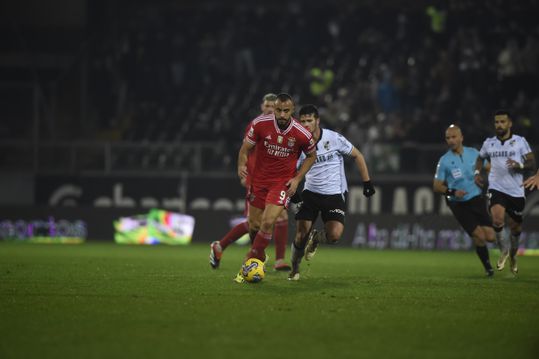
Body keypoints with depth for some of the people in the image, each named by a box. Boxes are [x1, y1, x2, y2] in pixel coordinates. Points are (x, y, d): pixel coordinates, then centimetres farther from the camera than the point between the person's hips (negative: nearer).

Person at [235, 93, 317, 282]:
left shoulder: (302, 134, -16)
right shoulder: (259, 124, -15)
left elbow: (311, 156, 3)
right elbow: (245, 148, -3)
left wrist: (297, 178, -6)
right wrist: (241, 165, -23)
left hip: (283, 182, -2)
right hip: (258, 180, 2)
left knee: (268, 222, -18)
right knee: (254, 225, 6)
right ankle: (259, 258, 35)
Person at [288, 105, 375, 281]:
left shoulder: (334, 138, -11)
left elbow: (357, 156, 1)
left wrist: (367, 182, 0)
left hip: (334, 195, -2)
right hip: (310, 193, 2)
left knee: (334, 235, -20)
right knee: (300, 236, -8)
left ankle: (315, 238, 16)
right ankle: (294, 269, 19)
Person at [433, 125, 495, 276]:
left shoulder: (473, 153, 3)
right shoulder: (444, 161, -4)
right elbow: (436, 186, -2)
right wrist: (452, 192, -19)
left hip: (477, 199, 3)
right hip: (459, 205, -3)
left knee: (490, 237, -7)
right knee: (479, 236, -13)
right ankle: (488, 267, 7)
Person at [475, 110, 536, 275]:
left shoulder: (520, 142, -1)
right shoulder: (489, 143, 6)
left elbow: (532, 162, -3)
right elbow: (480, 158, 26)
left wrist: (519, 165, -22)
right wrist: (477, 172, 9)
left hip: (516, 191, 0)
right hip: (496, 189, 0)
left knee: (515, 227, 9)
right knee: (497, 219, -25)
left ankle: (513, 254, 38)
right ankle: (503, 250, -1)